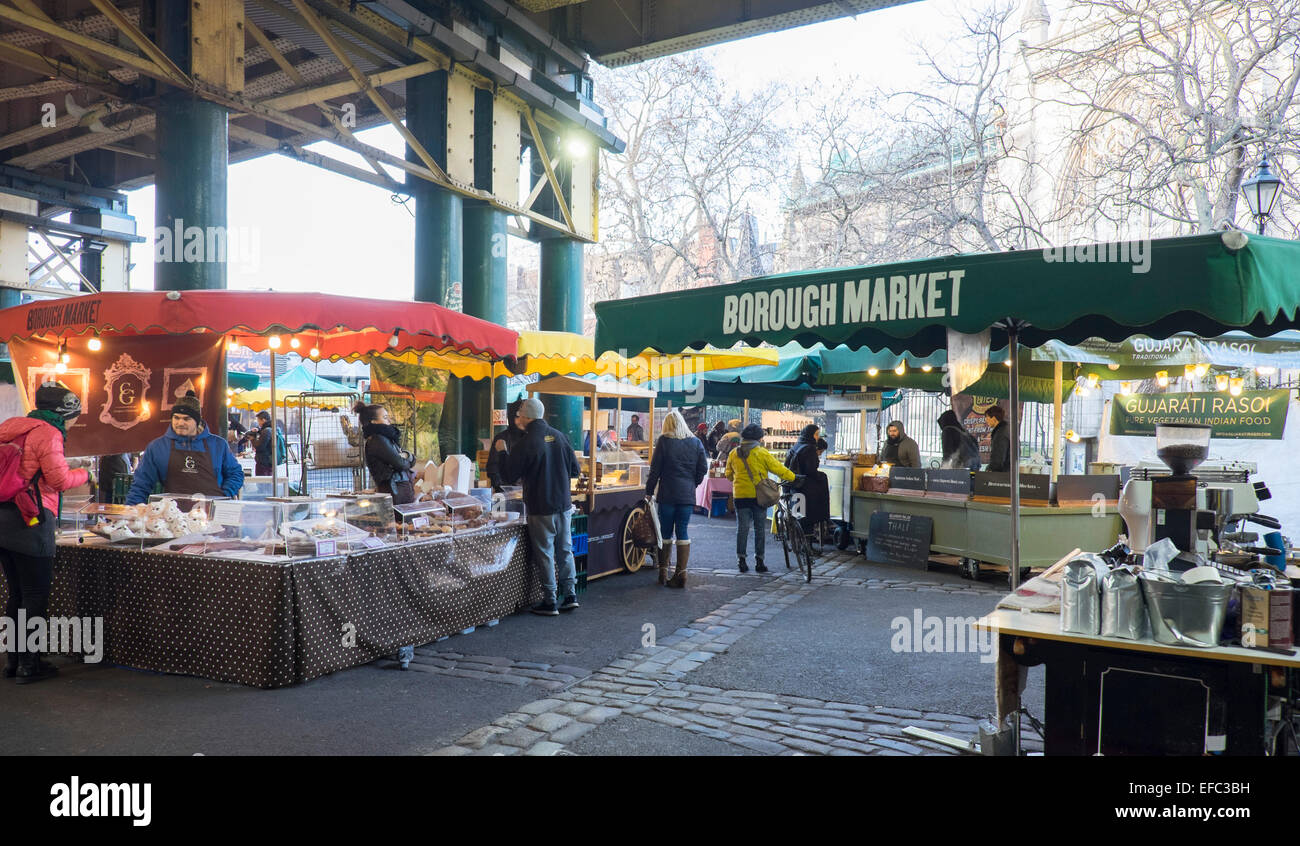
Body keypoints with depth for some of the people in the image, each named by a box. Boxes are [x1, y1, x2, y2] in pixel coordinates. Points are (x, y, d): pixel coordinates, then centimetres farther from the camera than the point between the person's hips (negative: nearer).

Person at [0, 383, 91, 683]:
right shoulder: (47, 433, -10)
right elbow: (59, 479, -14)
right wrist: (84, 475, 3)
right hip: (30, 522, -8)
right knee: (36, 596, 0)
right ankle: (29, 665, 5)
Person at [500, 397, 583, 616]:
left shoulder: (526, 443, -14)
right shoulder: (559, 436, 2)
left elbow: (509, 476, -7)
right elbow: (575, 470, 8)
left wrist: (503, 452, 6)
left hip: (541, 509, -5)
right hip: (563, 504, 5)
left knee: (545, 554, 3)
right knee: (565, 550, 15)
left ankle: (549, 602, 10)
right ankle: (570, 596, 19)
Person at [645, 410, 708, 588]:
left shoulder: (663, 441, -3)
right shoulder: (696, 442, 5)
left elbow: (655, 468, -4)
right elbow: (703, 468, 4)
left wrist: (649, 491, 2)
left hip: (667, 494, -2)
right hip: (688, 495, 2)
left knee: (666, 532, 7)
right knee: (682, 532, 4)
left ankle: (663, 573, 13)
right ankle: (681, 573, 0)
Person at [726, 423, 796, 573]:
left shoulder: (733, 454, 3)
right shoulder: (762, 453, -9)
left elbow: (729, 475, 13)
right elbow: (778, 468, -4)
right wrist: (792, 477, 10)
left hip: (740, 496, 3)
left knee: (742, 528, 8)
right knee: (760, 528, 7)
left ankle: (741, 559, 6)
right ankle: (759, 560, 8)